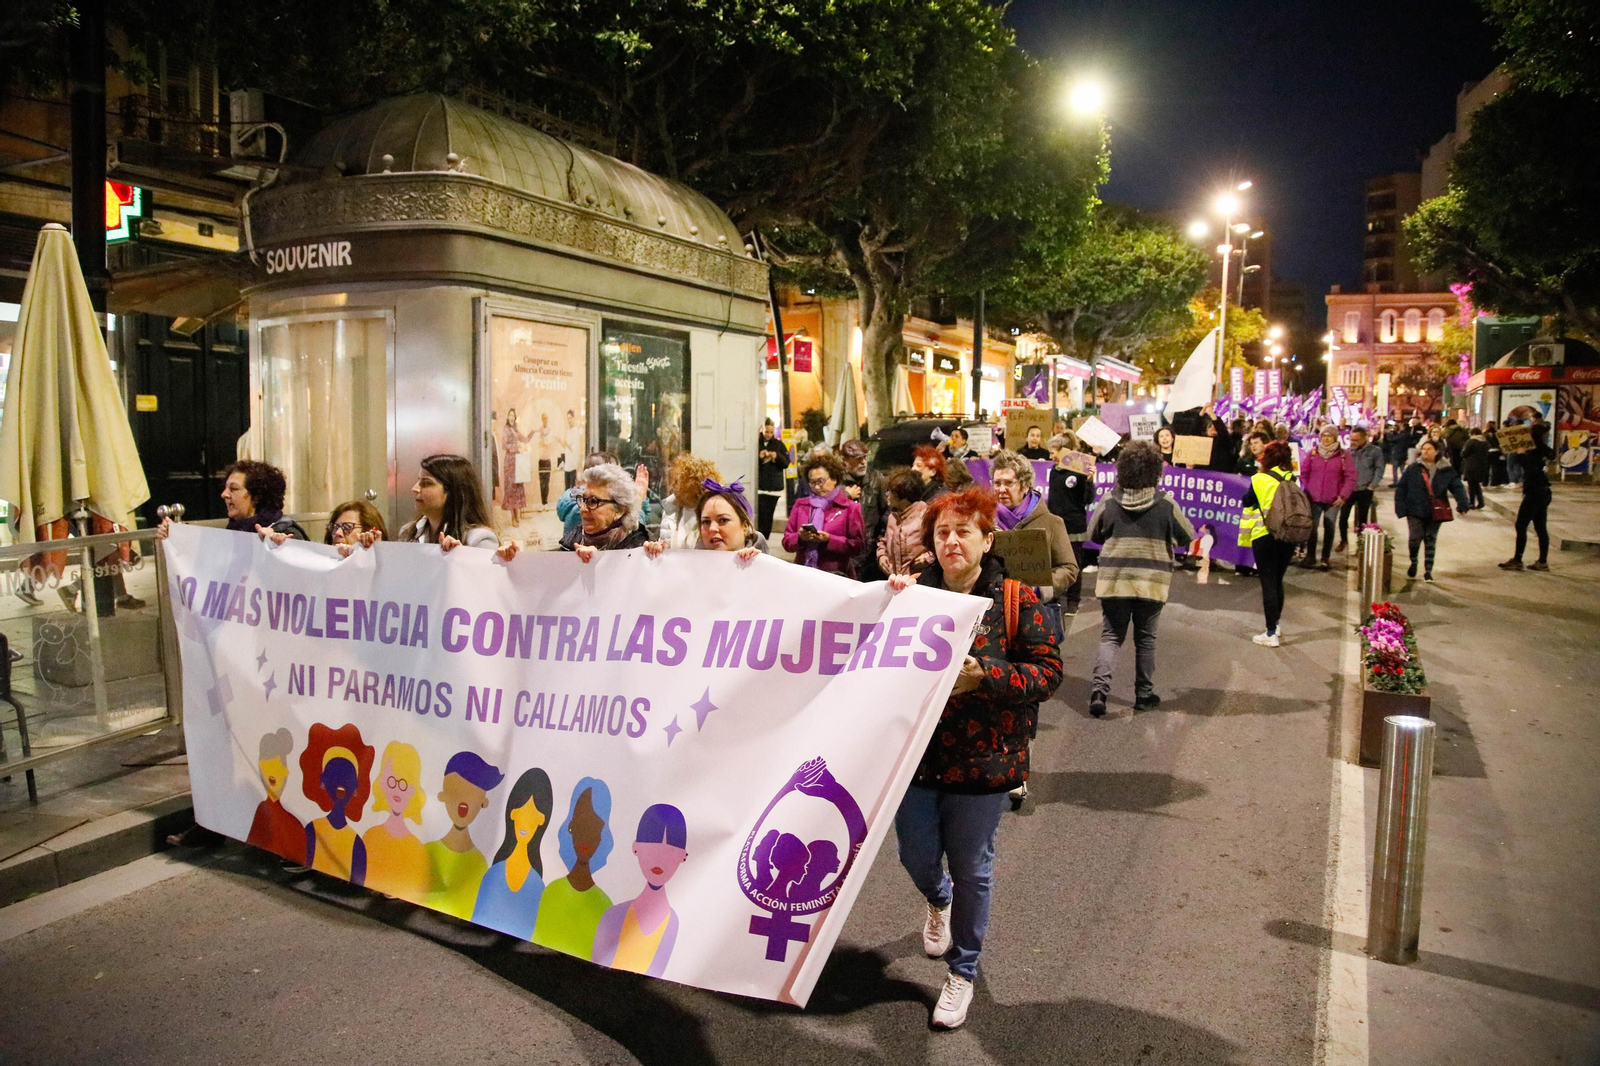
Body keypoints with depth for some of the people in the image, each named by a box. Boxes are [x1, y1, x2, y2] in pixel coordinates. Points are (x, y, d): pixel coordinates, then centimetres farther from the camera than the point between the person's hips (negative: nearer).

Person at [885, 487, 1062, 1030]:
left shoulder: (1017, 599, -9)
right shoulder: (914, 591, -1)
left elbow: (1048, 669, -10)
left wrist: (984, 676, -24)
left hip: (982, 759, -2)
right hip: (915, 753, 3)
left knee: (971, 868, 12)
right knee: (916, 857, 16)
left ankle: (963, 971, 35)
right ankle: (938, 901, 54)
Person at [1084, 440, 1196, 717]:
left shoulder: (1108, 503, -5)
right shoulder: (1166, 505, -8)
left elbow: (1093, 534, 8)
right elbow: (1187, 537, 5)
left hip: (1113, 580, 1)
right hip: (1152, 582, -1)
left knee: (1111, 636, 7)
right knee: (1145, 639, 13)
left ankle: (1100, 688, -10)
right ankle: (1144, 694, 21)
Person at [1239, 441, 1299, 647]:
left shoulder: (1260, 479, -9)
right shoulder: (1293, 480, 3)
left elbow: (1248, 504, -2)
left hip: (1264, 536, -4)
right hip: (1289, 536, 5)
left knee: (1268, 583, 0)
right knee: (1278, 581, 18)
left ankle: (1271, 634, 1)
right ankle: (1276, 625, 27)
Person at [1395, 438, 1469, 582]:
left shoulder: (1446, 470, 1)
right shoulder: (1413, 469, -2)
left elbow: (1457, 486, -1)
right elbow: (1401, 489, -1)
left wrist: (1462, 503, -18)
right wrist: (1401, 508, -8)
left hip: (1435, 513, 1)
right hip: (1416, 512, -1)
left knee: (1430, 540, 7)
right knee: (1414, 538, -8)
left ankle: (1428, 570, 16)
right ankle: (1413, 562, 20)